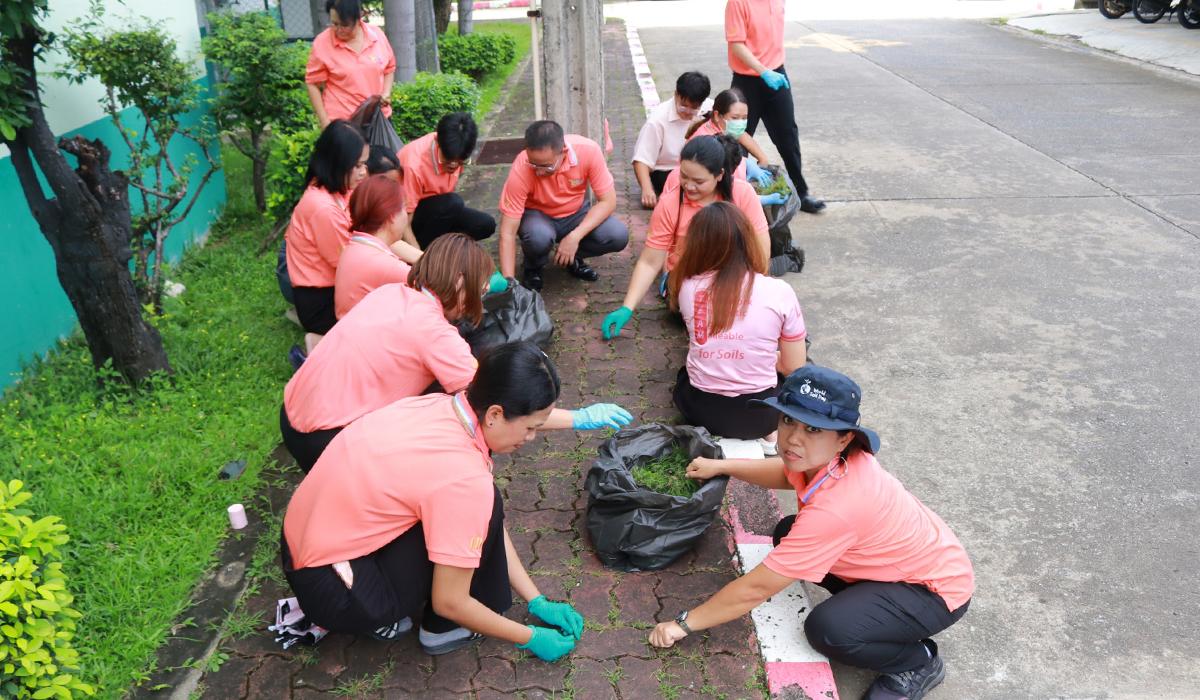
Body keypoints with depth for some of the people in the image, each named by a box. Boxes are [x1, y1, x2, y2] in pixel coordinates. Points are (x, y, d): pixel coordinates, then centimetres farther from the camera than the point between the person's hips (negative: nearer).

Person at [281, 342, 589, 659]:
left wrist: (538, 601, 8)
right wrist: (531, 638, -3)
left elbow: (491, 524, 6)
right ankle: (444, 630, 6)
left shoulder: (439, 407, -4)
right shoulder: (464, 479, -29)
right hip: (332, 594, -8)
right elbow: (450, 603, -17)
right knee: (483, 506, -14)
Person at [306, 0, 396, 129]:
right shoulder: (322, 43, -10)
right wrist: (324, 121, -10)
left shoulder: (377, 35, -1)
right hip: (342, 122, -3)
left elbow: (389, 68, 14)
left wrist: (386, 93, -3)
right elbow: (313, 84, -5)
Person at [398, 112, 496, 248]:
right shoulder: (414, 164, -33)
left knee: (486, 224, -12)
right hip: (411, 215, -6)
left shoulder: (456, 153, -14)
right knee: (452, 203, -33)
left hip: (435, 210, 6)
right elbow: (404, 224, -30)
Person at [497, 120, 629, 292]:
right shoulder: (521, 170, -31)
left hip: (575, 213, 2)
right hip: (537, 215, -2)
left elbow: (608, 201, -18)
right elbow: (507, 234, -28)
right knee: (539, 237, -37)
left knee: (618, 236, -24)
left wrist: (575, 237, -30)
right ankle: (533, 268, -1)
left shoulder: (588, 150, -28)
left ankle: (573, 257, 6)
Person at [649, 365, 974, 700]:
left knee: (827, 629, -29)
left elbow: (755, 589, -31)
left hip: (938, 586, -8)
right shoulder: (832, 458, -16)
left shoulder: (834, 509, -39)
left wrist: (684, 623, -20)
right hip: (914, 556, 8)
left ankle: (919, 662, -1)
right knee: (788, 534, 3)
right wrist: (721, 466, 2)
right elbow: (788, 474, 13)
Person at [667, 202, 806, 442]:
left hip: (700, 411, 1)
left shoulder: (688, 287, -9)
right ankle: (767, 433, 10)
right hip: (758, 416, 0)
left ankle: (709, 433, 12)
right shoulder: (779, 292, -14)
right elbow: (794, 367, -2)